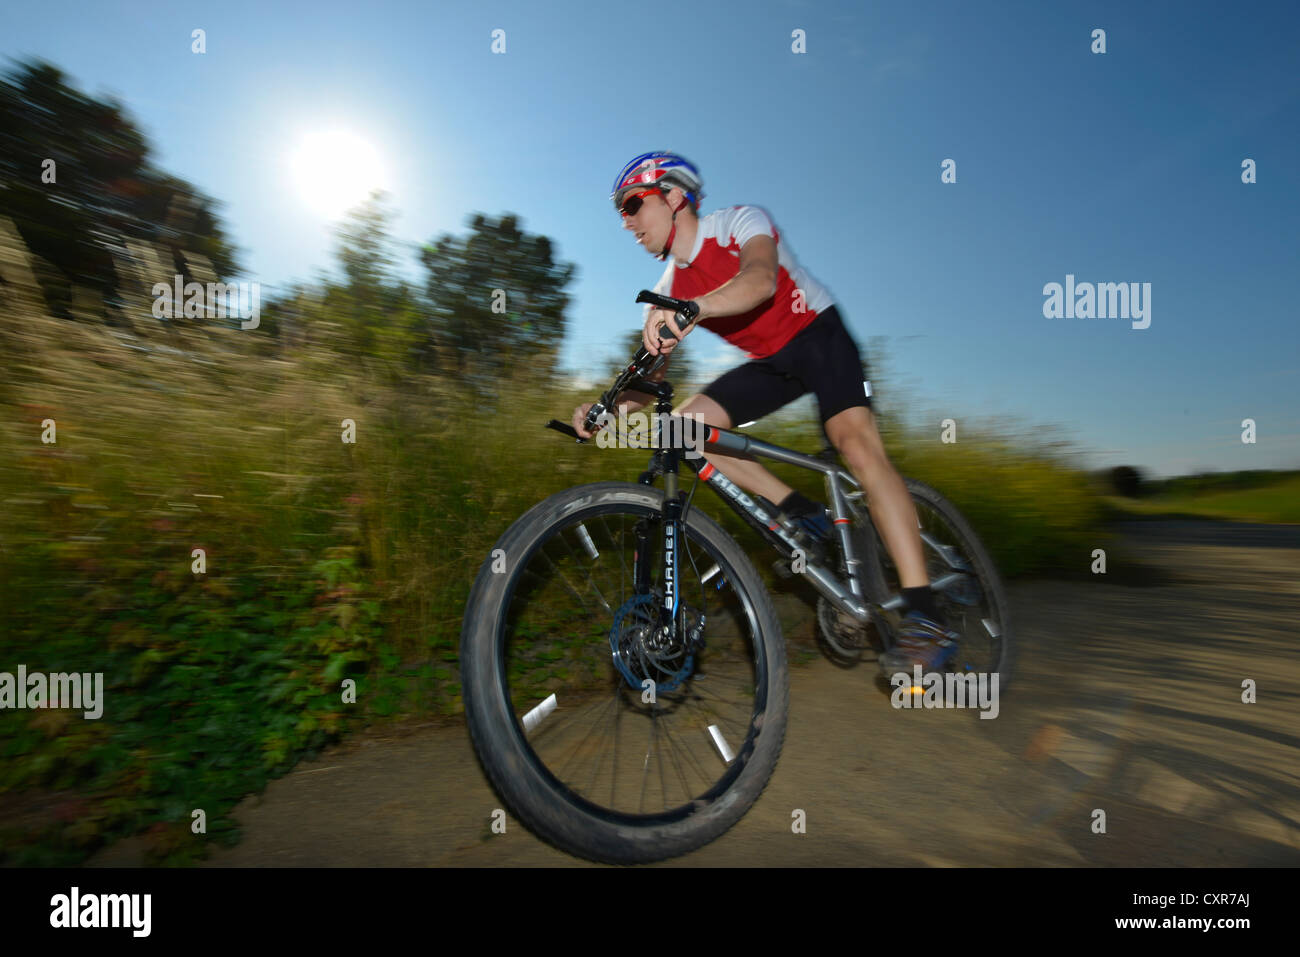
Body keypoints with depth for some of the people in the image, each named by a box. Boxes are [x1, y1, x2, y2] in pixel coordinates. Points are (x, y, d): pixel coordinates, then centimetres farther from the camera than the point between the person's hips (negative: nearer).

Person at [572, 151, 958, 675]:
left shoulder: (739, 221, -14)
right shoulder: (669, 289, 2)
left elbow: (759, 280, -37)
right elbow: (653, 371, -4)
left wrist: (693, 307, -56)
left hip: (818, 335, -6)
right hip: (770, 361, 6)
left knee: (857, 444, -30)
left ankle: (926, 618, -30)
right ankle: (803, 514, -8)